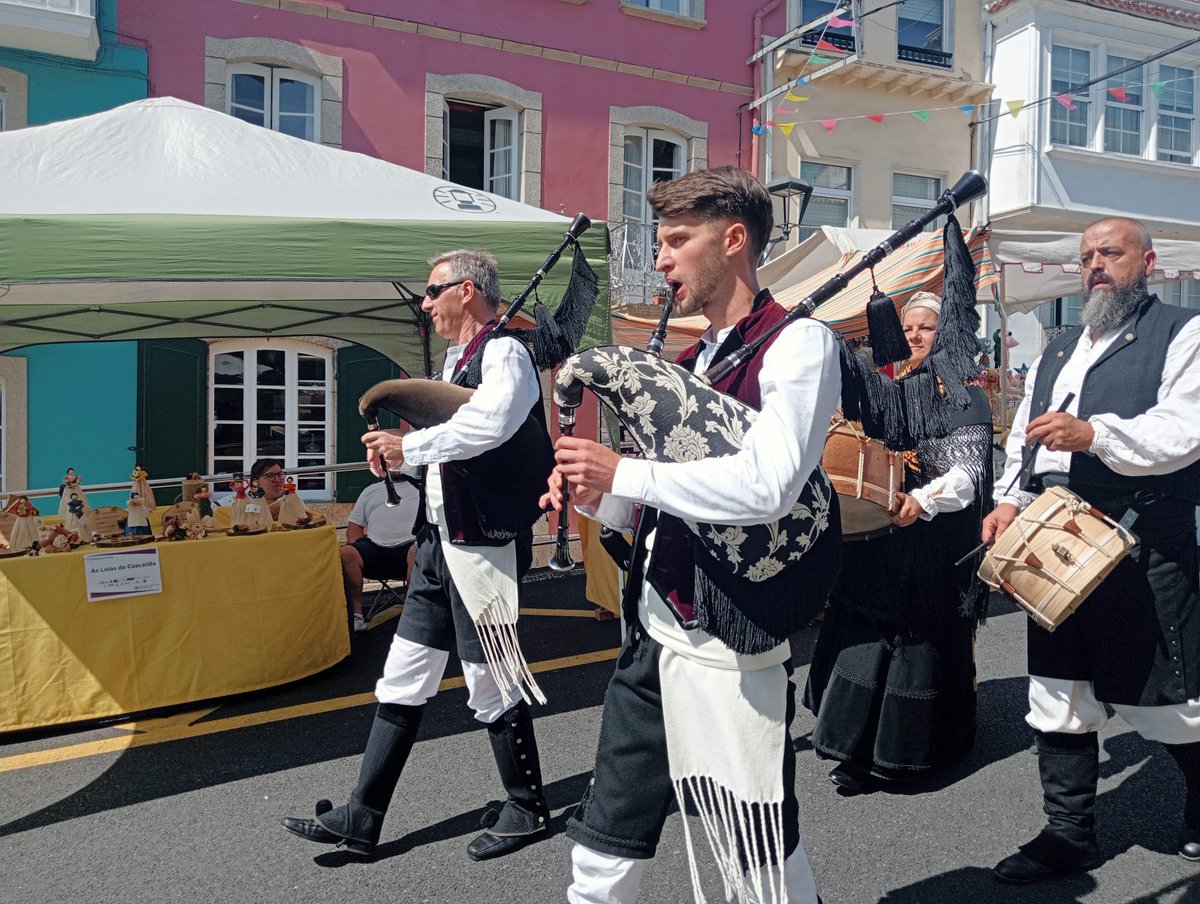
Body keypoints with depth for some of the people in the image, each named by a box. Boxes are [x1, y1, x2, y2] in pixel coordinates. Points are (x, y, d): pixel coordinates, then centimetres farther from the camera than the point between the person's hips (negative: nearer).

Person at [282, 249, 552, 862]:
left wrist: (409, 446, -23)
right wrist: (400, 444, 1)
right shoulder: (457, 359, 17)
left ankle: (527, 810, 24)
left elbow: (489, 423, -34)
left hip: (484, 547, -9)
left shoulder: (505, 353, -13)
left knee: (492, 683, 3)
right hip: (438, 541, 9)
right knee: (402, 680, 12)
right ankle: (360, 819, 23)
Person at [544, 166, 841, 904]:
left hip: (730, 648, -8)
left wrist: (623, 472, -17)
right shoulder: (690, 362, 16)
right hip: (651, 636, 8)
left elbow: (766, 485, -25)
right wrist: (595, 495, 0)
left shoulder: (798, 342, -9)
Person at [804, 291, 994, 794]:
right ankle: (860, 751, 11)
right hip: (882, 532, 5)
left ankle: (908, 748, 15)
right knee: (865, 633, 3)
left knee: (923, 635, 0)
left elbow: (968, 472, -12)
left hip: (934, 540, -5)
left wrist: (923, 501, -28)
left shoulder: (964, 393, -3)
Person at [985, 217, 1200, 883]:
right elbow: (1024, 436, 19)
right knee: (1059, 696, 10)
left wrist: (1094, 433, -27)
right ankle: (1070, 836, 23)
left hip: (1143, 549, -6)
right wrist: (1011, 500, 3)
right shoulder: (1057, 351, 21)